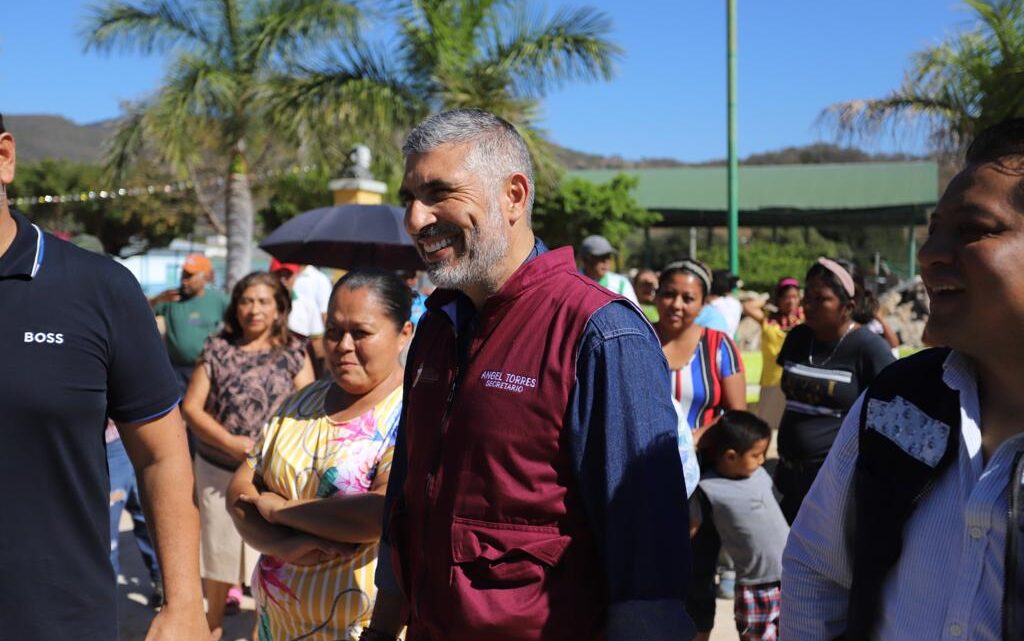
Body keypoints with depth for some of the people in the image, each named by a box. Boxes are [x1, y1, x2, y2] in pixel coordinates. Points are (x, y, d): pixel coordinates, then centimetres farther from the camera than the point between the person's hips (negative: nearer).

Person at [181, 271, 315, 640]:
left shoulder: (294, 353, 1)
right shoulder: (217, 349, 2)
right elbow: (191, 407, -1)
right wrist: (230, 442, -15)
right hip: (217, 469, 1)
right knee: (217, 547, 15)